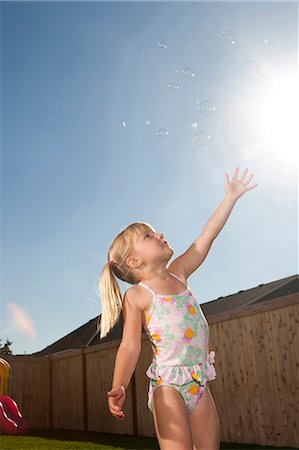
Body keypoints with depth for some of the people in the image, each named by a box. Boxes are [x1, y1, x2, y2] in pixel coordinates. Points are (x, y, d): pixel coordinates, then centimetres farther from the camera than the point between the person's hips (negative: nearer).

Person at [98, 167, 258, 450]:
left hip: (199, 384, 6)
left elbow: (207, 236, 14)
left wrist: (231, 196, 19)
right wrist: (119, 388, -27)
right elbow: (130, 346, -11)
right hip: (168, 386, -6)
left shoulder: (178, 273, 10)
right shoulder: (137, 296, -6)